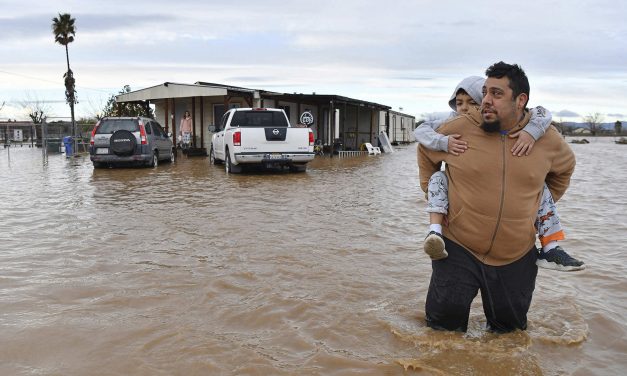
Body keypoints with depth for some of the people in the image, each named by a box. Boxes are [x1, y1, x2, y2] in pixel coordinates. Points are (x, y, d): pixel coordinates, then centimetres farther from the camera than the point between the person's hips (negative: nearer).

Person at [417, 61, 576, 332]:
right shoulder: (458, 129, -10)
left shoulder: (548, 139, -2)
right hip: (459, 249, -2)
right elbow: (425, 150, 11)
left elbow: (565, 167, 21)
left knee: (509, 325, 16)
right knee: (445, 321, 0)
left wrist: (543, 204, 16)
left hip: (516, 256, 2)